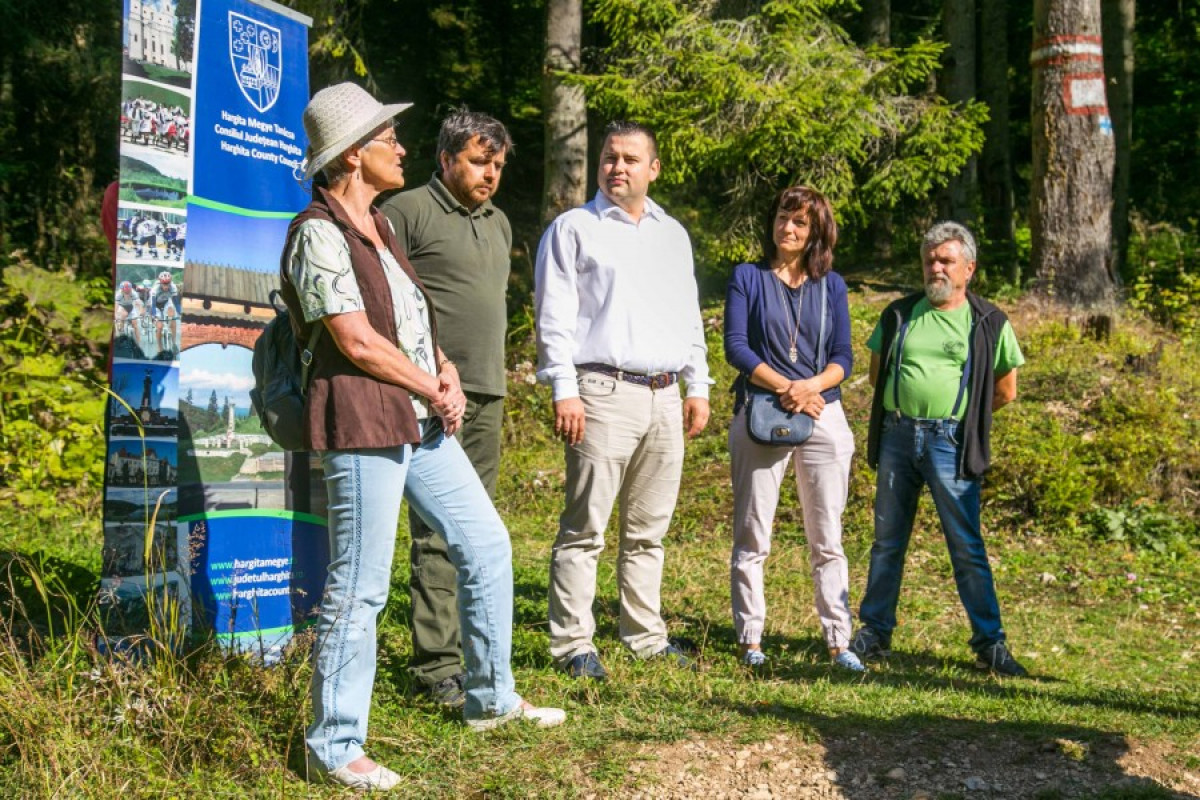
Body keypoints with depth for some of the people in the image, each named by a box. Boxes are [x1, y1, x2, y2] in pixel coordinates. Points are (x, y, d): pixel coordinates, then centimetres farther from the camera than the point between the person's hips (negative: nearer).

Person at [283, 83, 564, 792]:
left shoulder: (377, 225, 16)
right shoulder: (320, 234, -12)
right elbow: (358, 341, -18)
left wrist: (447, 375, 2)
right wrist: (435, 391, -7)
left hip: (421, 418, 10)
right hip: (363, 421, -10)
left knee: (486, 544, 14)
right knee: (360, 588, -5)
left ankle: (492, 699, 28)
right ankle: (335, 746, 8)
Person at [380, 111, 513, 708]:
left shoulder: (498, 223, 20)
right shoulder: (407, 212, -5)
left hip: (487, 395, 8)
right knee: (437, 533, -8)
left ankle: (469, 649, 22)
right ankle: (437, 665, -4)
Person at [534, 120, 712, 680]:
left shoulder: (673, 234, 20)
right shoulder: (574, 229, 3)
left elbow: (689, 316, 23)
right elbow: (555, 317, -3)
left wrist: (697, 385, 16)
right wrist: (564, 390, -12)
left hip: (664, 397, 6)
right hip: (604, 394, -5)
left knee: (649, 529, 10)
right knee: (585, 528, -6)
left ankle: (646, 636, 19)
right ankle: (572, 645, -1)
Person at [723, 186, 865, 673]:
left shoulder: (831, 285, 12)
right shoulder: (747, 277, 5)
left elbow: (842, 357, 7)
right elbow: (735, 345, -4)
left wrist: (812, 385, -14)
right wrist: (785, 387, -14)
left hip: (823, 416, 2)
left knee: (827, 540, 4)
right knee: (752, 537, 0)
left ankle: (839, 642, 9)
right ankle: (750, 641, 7)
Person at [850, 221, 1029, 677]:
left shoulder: (988, 323, 4)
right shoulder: (899, 314, 11)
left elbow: (1005, 391, 8)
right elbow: (876, 373, 19)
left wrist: (959, 413, 6)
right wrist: (908, 406, 8)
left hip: (950, 443, -3)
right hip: (896, 438, 3)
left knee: (967, 546, -3)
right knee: (887, 541, 10)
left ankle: (990, 643, 4)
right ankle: (875, 632, 19)